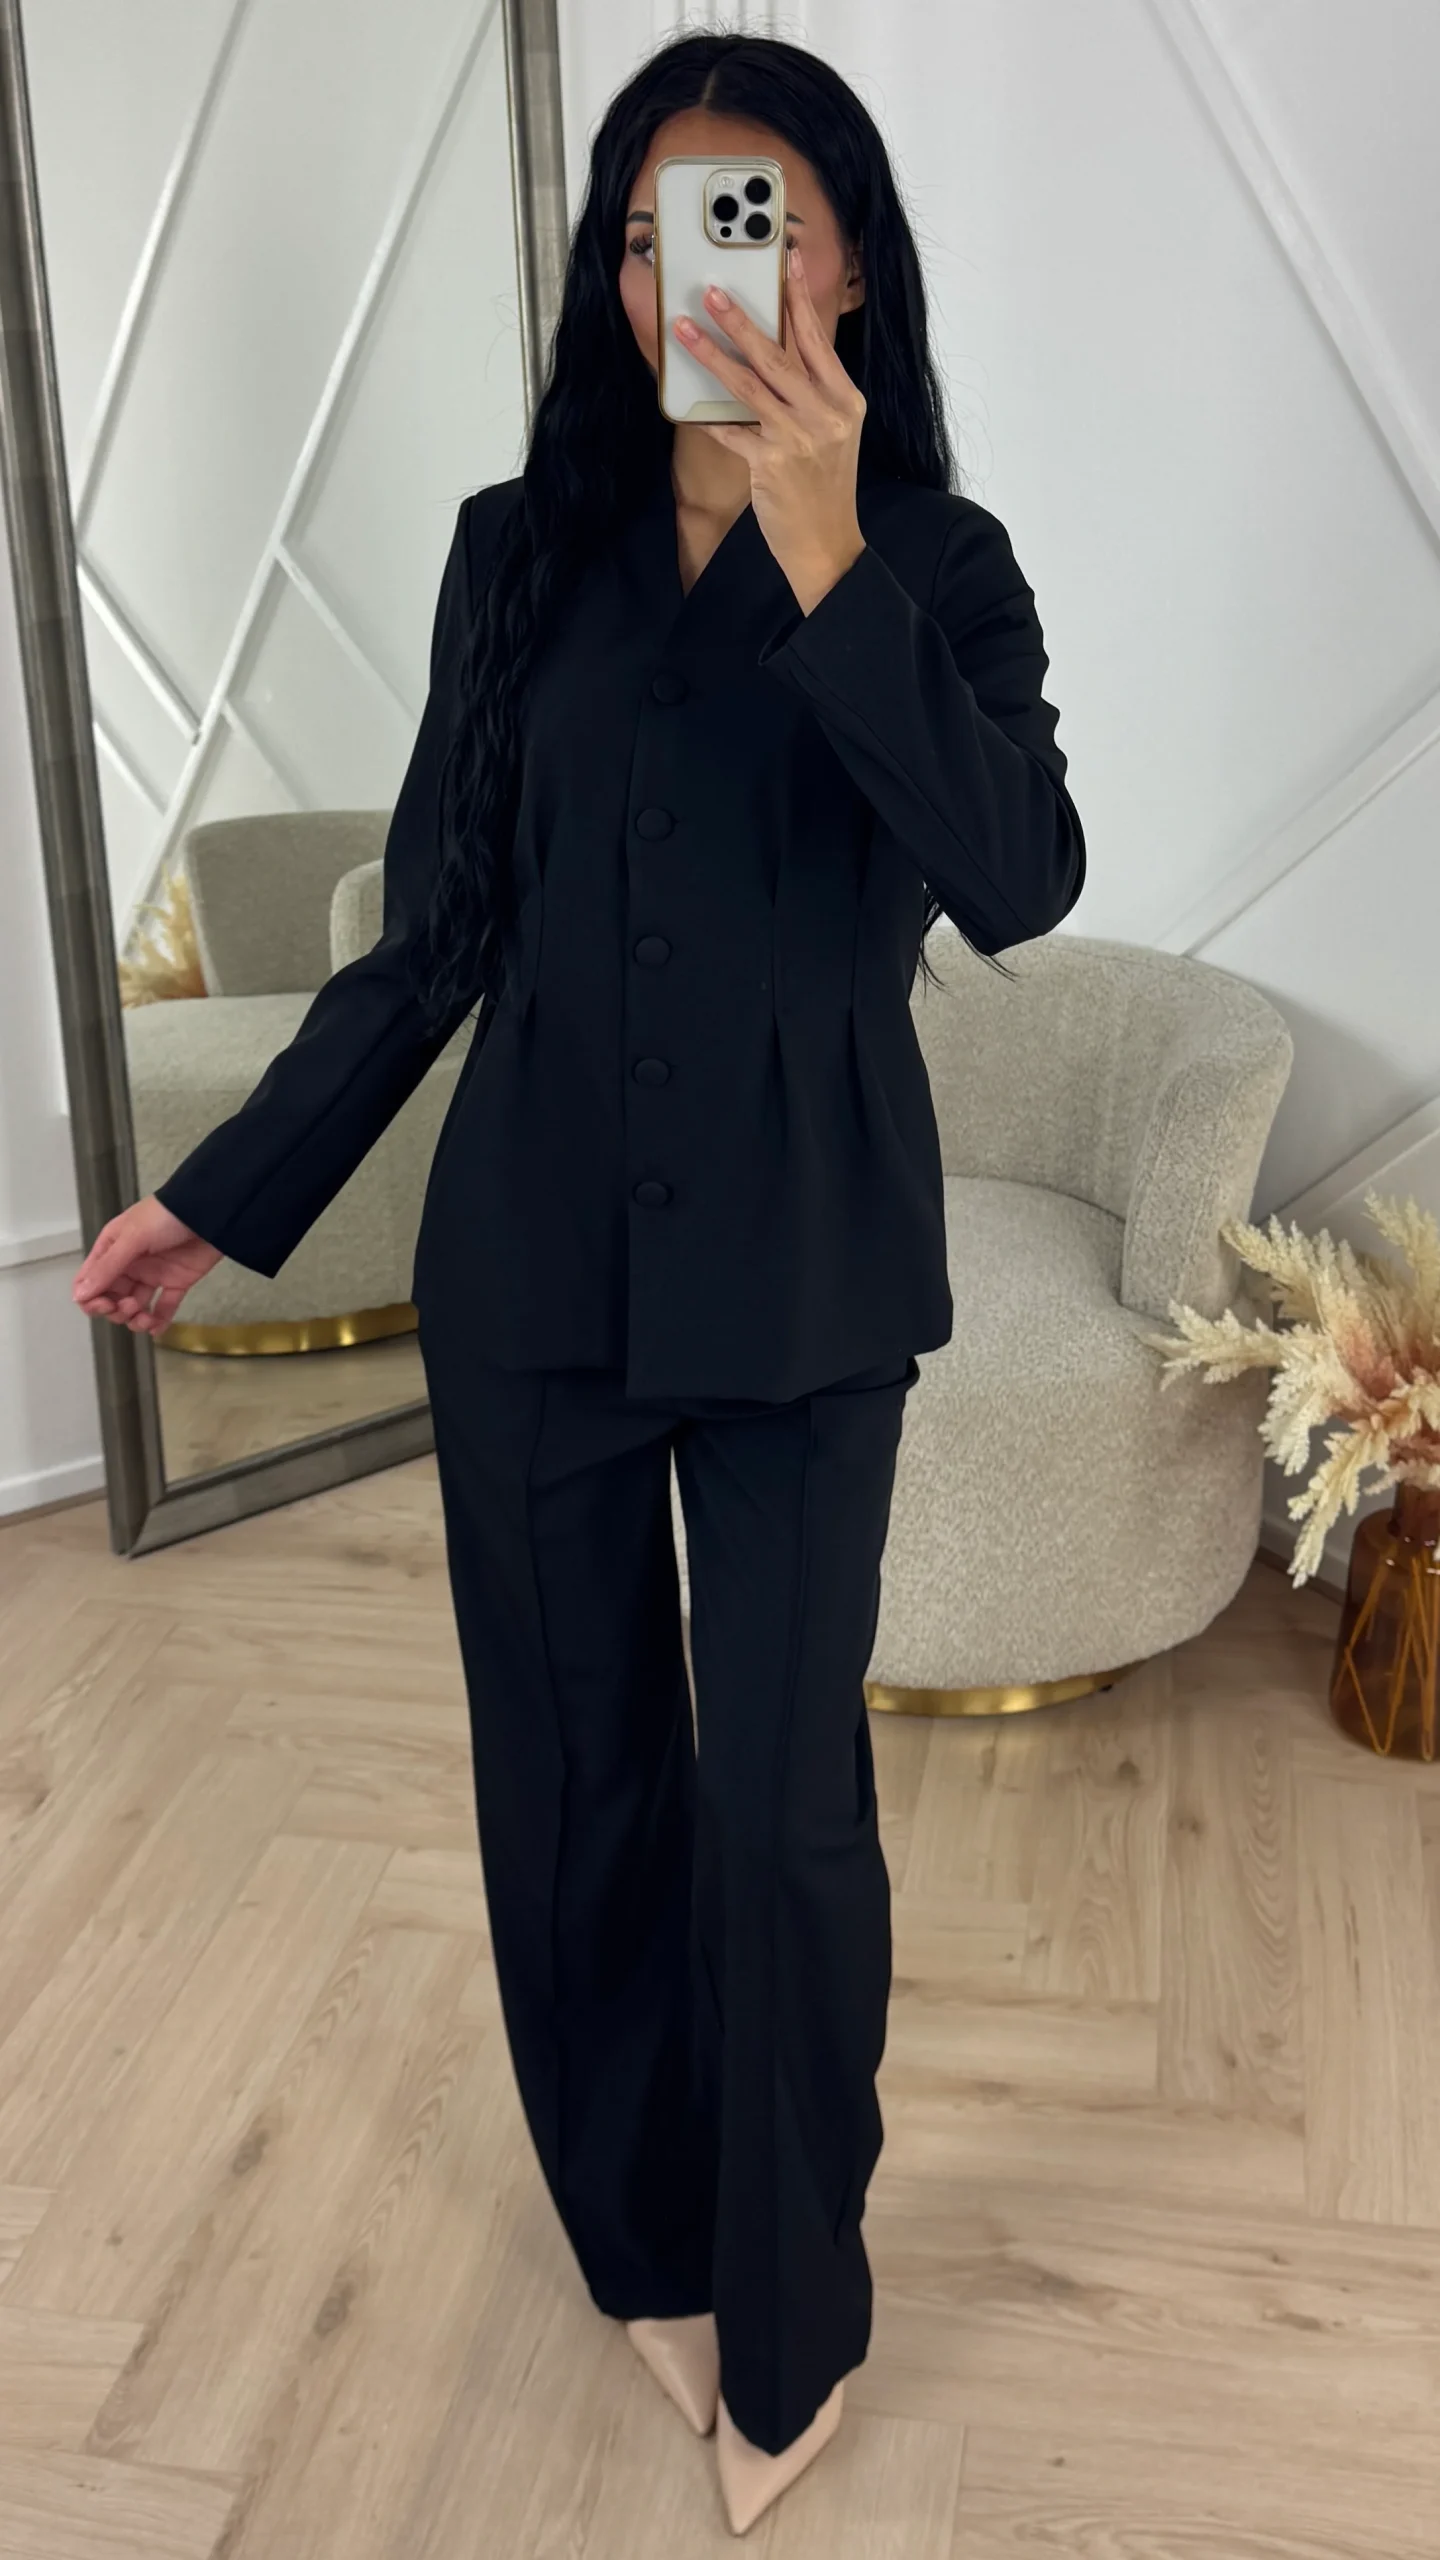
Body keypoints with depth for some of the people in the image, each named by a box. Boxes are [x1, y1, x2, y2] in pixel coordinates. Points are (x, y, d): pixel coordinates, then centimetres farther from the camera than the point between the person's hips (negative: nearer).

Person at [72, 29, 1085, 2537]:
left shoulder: (938, 563, -1)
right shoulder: (522, 550, 4)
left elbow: (1018, 881, -19)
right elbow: (435, 927, 6)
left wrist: (822, 559, -26)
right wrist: (226, 1192, 6)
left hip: (800, 1279, -2)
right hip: (532, 1258, 2)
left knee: (781, 1804, 2)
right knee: (572, 1776, 12)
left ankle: (789, 2316, 28)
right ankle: (650, 2240, 37)